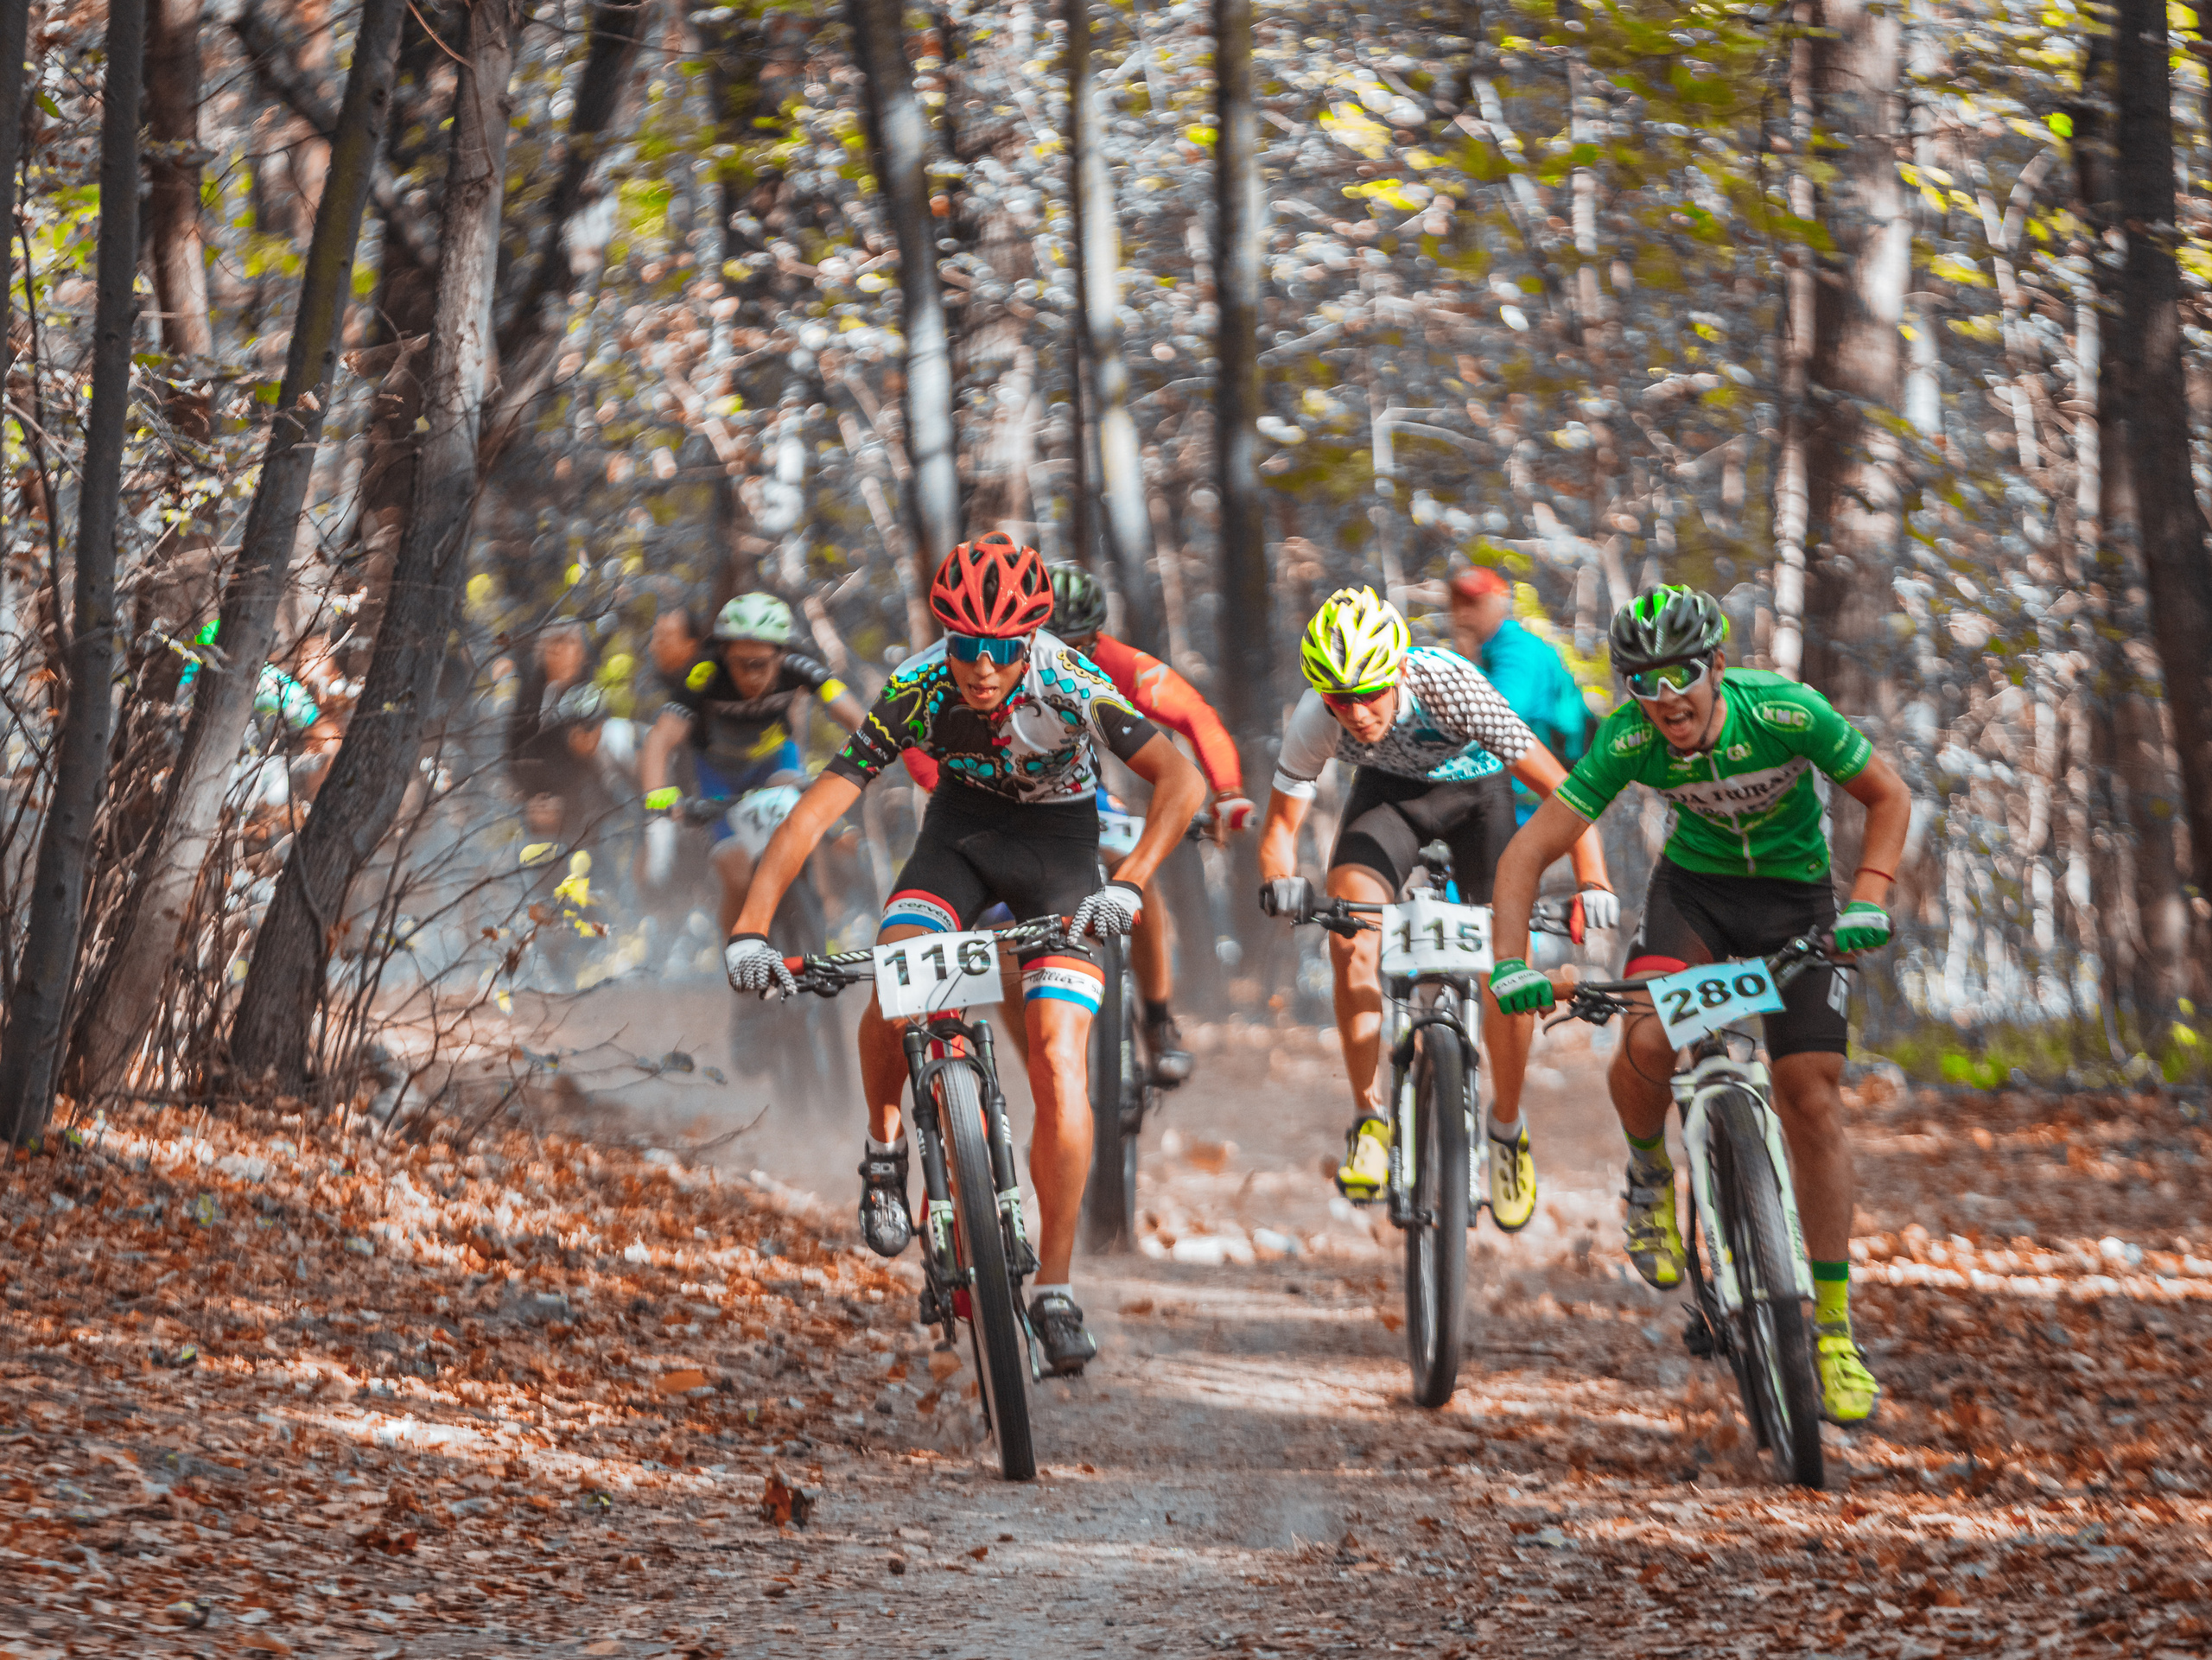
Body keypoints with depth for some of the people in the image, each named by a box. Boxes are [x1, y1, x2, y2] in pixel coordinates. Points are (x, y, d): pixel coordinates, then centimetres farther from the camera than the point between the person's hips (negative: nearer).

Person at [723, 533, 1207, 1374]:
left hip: (1057, 839, -2)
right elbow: (819, 807, -26)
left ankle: (1055, 1289, -5)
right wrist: (749, 929, -36)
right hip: (960, 828, 2)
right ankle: (885, 1149, 4)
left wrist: (1127, 885, -48)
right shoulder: (915, 690, -26)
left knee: (1058, 1063, -14)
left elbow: (1181, 780, -34)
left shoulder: (1070, 686, -31)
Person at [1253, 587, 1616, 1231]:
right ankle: (1369, 1118, -10)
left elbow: (1561, 789, -35)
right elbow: (1281, 822, -20)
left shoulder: (1449, 687, -39)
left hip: (1476, 790, -1)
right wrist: (1281, 881, -43)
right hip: (1389, 791, 1)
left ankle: (1508, 1127, 13)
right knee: (1352, 924, -24)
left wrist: (1592, 882, -47)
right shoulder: (1315, 719, -31)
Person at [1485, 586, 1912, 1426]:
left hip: (1794, 895, -1)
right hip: (1694, 887, 1)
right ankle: (1648, 1172, 5)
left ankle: (1834, 1330, 0)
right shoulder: (1630, 741, -24)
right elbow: (1528, 852, -21)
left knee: (1812, 1100, -9)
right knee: (1646, 1041, -29)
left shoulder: (1788, 714, -27)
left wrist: (1867, 904, -26)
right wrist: (1511, 965, -34)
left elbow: (1888, 796, -12)